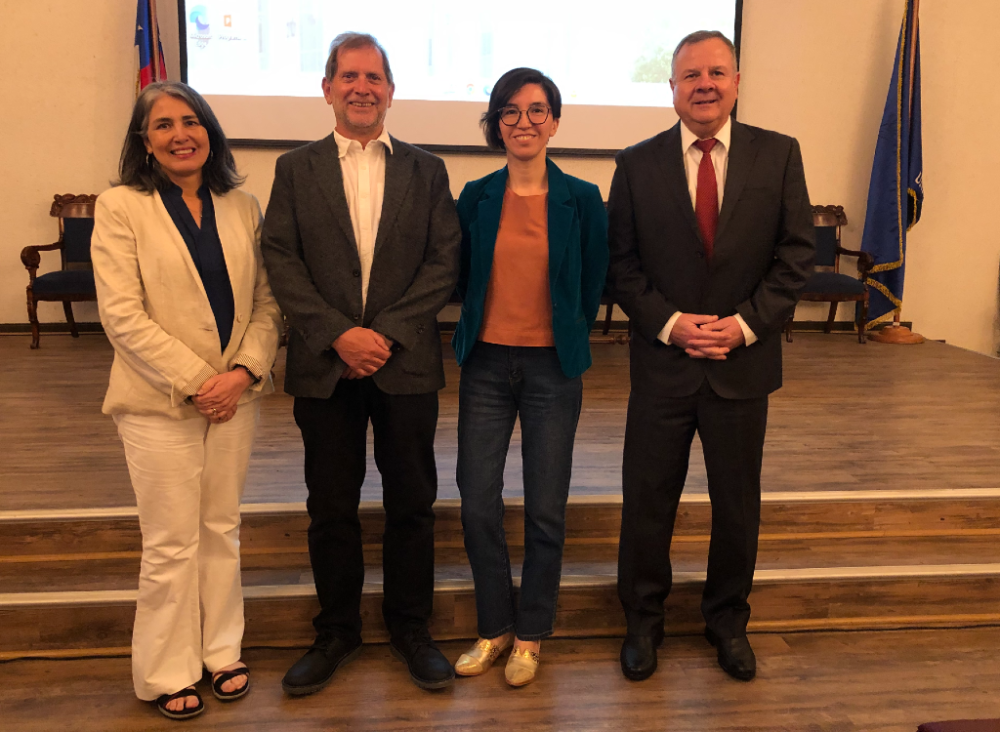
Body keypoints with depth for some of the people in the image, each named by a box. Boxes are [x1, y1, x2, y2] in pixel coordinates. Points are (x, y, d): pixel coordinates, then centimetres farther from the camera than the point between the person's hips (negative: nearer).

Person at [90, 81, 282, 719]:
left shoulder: (242, 208, 6)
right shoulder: (121, 208, -5)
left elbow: (266, 303, 4)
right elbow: (122, 315, -12)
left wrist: (244, 371, -11)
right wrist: (195, 381, -16)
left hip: (235, 397, 4)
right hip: (161, 402, -4)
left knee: (223, 530, 14)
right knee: (172, 544, 4)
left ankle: (222, 651, 30)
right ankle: (166, 674, 21)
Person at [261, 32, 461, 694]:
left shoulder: (426, 170, 8)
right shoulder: (296, 169, 8)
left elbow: (445, 260, -1)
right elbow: (281, 261, -1)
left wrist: (387, 332, -12)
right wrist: (337, 334, -13)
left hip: (406, 364, 0)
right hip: (325, 366, 0)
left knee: (412, 502, 8)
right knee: (331, 507, 9)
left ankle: (411, 627, 25)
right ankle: (337, 631, 26)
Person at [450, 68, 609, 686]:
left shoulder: (582, 200, -1)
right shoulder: (476, 198, 3)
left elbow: (592, 287, 6)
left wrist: (564, 339, 10)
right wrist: (485, 324, 12)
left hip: (553, 367, -1)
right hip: (487, 363, 2)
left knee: (546, 510, 4)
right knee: (478, 503, 2)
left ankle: (532, 634, 24)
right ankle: (495, 628, 24)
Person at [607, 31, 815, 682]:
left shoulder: (778, 155, 2)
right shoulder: (637, 164, 1)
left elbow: (796, 253, 0)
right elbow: (620, 263, 0)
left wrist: (746, 322, -11)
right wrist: (668, 323, -12)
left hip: (744, 363, 1)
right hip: (663, 363, 0)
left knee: (738, 505, 13)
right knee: (648, 501, 7)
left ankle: (728, 621, 34)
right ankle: (643, 622, 28)